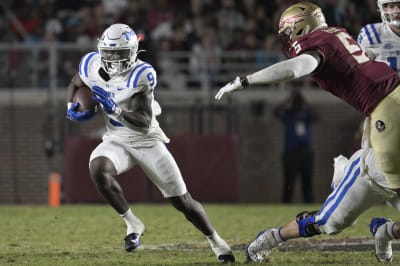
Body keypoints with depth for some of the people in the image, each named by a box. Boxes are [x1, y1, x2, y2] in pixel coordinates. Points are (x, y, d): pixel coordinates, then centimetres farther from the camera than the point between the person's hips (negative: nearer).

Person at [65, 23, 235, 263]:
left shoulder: (140, 75, -23)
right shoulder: (92, 66, -8)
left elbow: (145, 123, -27)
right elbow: (75, 86, 16)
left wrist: (114, 109, -40)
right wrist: (72, 108, -5)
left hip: (147, 140, -3)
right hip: (117, 141, 3)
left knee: (183, 201, 1)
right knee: (98, 169, -31)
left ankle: (216, 241, 25)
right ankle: (133, 224, -13)